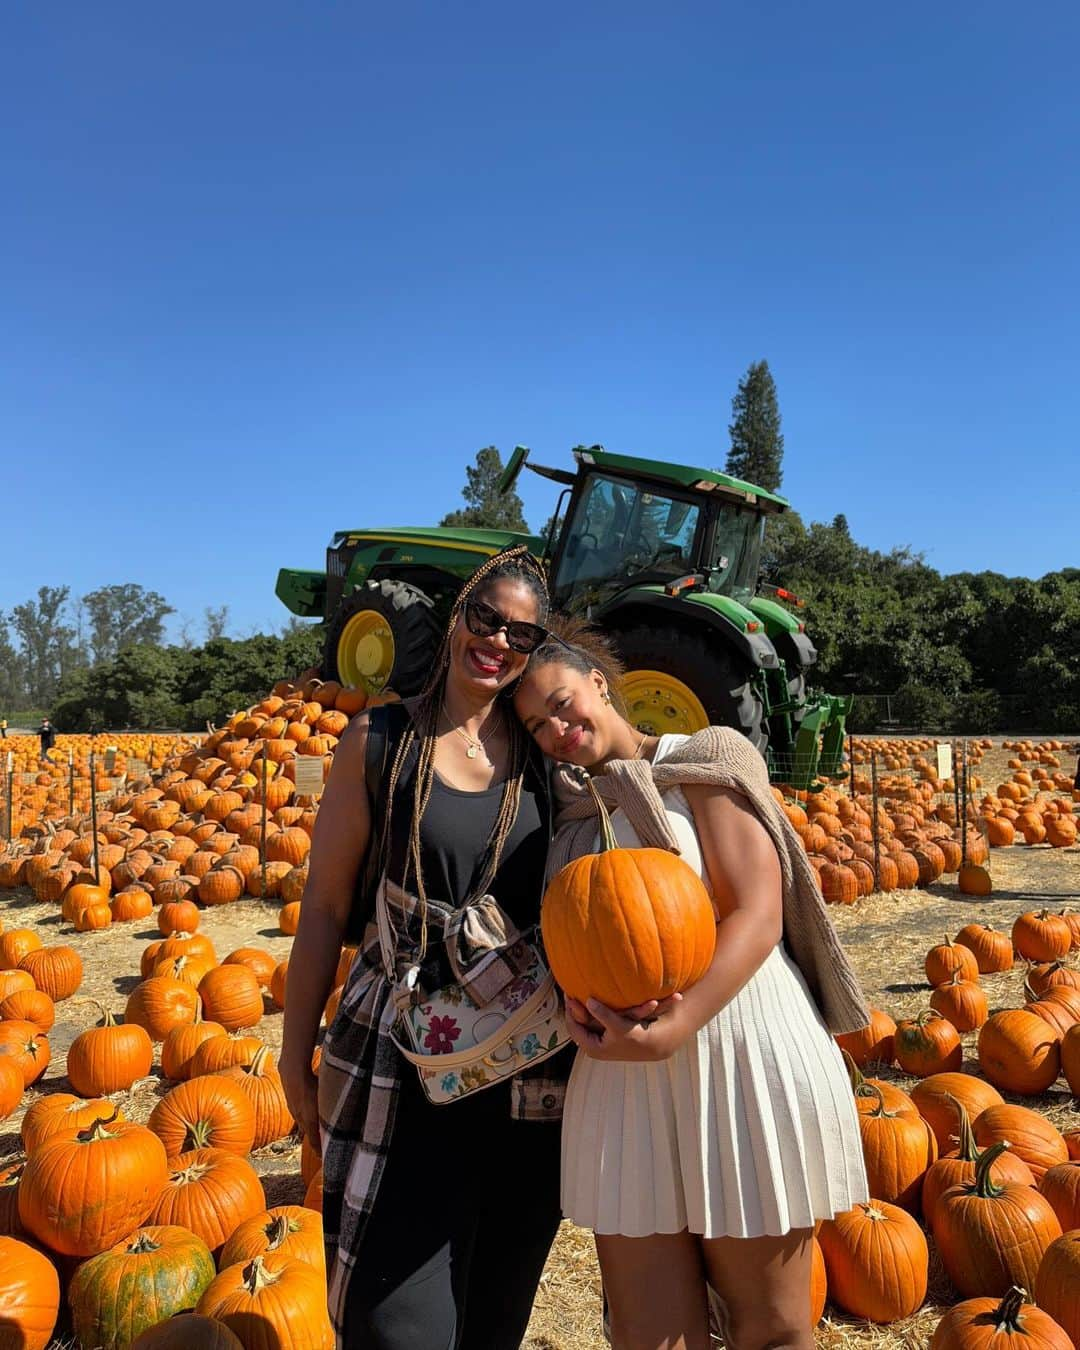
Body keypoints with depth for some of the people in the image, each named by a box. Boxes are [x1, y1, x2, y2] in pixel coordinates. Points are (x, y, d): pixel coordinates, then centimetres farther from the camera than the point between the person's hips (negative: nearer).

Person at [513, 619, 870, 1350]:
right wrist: (580, 1000, -8)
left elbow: (758, 912, -13)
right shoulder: (572, 809, 12)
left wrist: (670, 1031, -24)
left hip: (744, 1061, -4)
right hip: (623, 1080, 5)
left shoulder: (702, 764, -3)